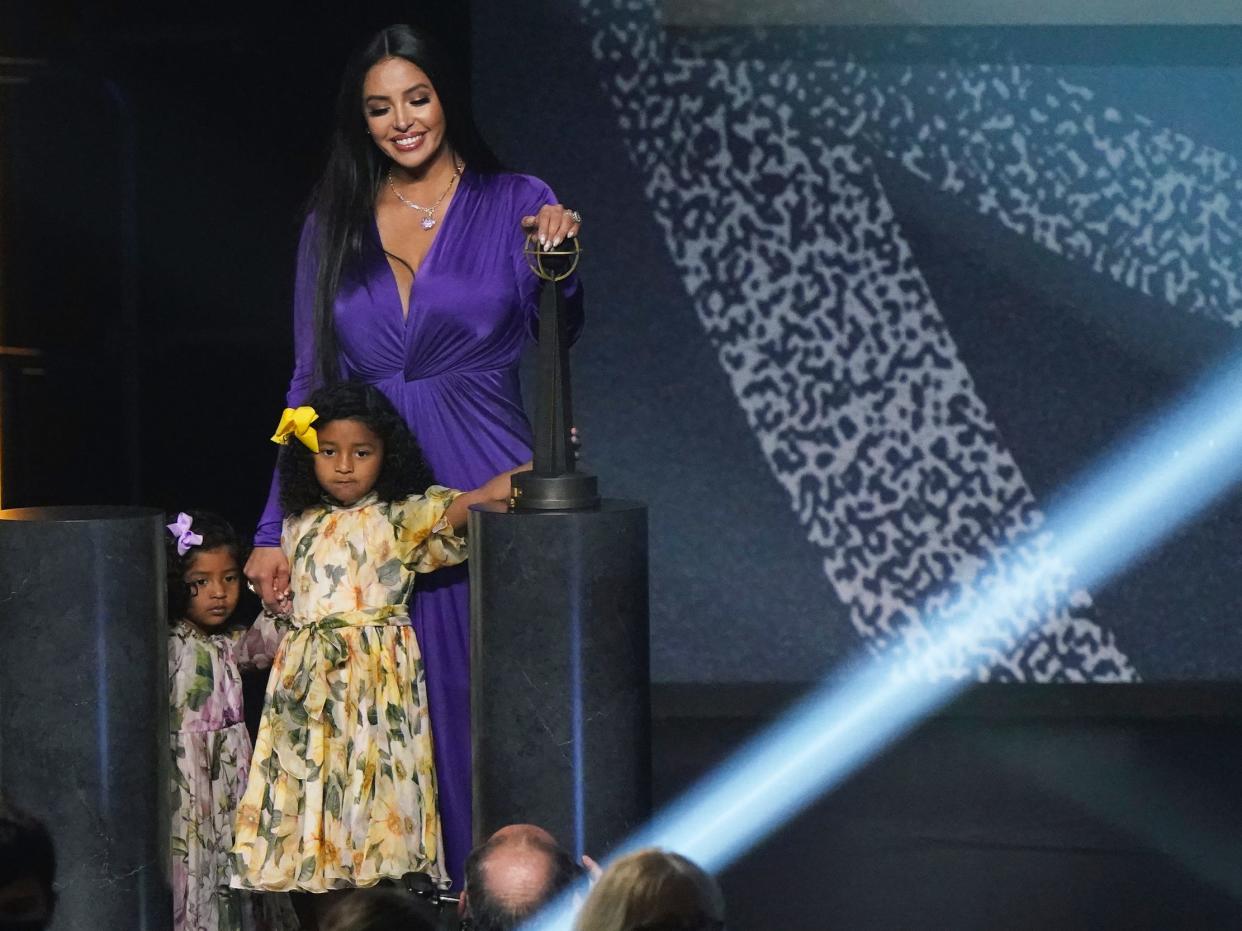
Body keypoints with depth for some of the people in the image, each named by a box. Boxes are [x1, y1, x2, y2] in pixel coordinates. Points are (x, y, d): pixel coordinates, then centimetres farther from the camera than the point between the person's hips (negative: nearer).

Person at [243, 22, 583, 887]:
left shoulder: (514, 203, 3)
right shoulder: (334, 227, 10)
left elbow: (558, 329, -12)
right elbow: (309, 384, 11)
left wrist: (558, 259, -34)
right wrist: (278, 529, 5)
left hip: (485, 493, -2)